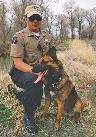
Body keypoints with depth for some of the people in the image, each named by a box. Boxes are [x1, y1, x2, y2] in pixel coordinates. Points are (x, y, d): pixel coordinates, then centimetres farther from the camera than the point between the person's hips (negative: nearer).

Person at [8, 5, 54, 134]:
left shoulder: (47, 36, 3)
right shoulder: (19, 37, -13)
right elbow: (18, 63, -19)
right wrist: (34, 70, -35)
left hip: (40, 72, 6)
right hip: (21, 72, -6)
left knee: (36, 102, 5)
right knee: (34, 80, -37)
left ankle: (15, 91, 37)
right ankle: (28, 116, -15)